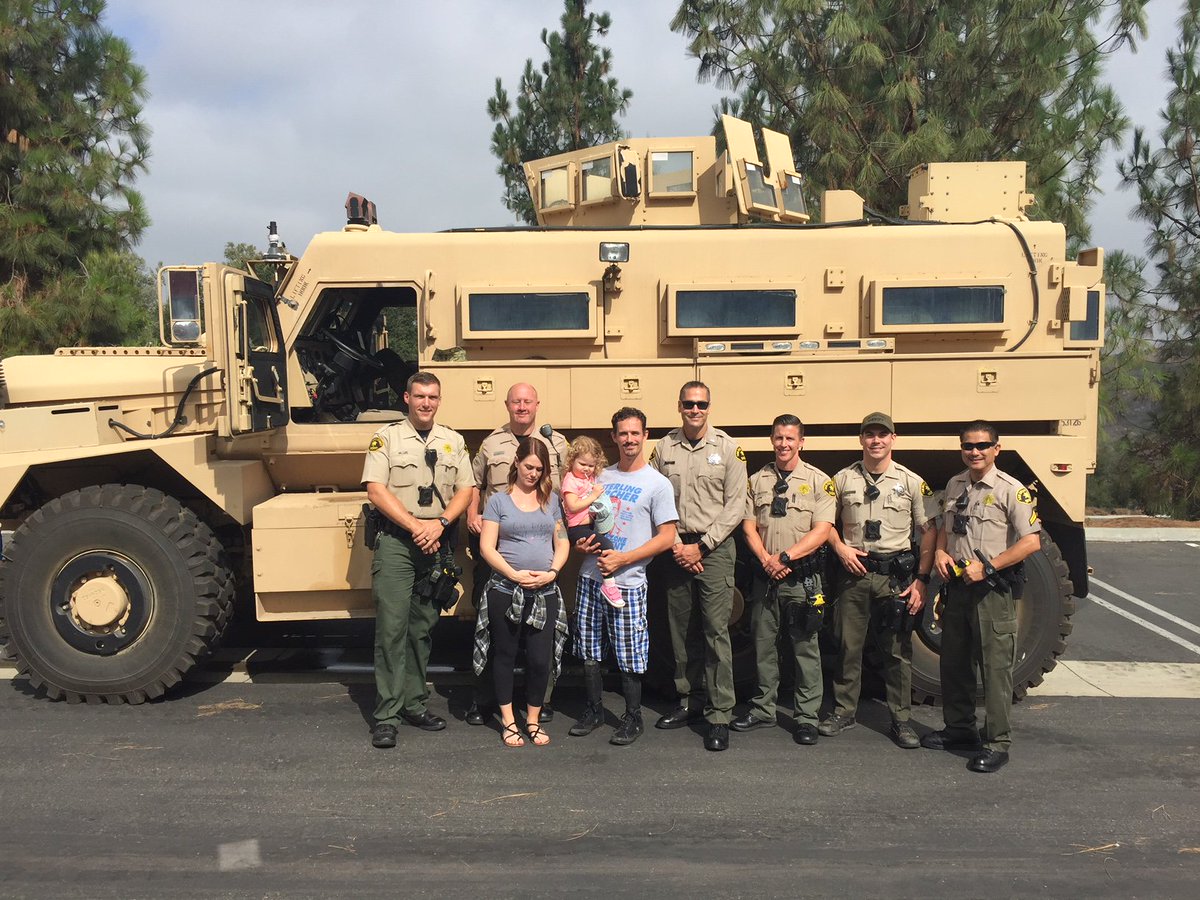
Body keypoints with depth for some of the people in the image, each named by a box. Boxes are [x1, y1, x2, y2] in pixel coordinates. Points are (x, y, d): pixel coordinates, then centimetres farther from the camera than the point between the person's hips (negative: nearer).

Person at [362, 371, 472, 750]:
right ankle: (386, 715, -2)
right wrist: (415, 526, -14)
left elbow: (465, 491, 8)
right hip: (396, 541, -4)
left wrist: (439, 524, -9)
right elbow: (376, 491, -7)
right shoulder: (386, 438, 1)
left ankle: (415, 703, 21)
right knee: (392, 628, -6)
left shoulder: (454, 441, 13)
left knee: (422, 627, 11)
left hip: (437, 545, 4)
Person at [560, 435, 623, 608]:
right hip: (577, 527, -10)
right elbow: (573, 506, -19)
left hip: (592, 523, 10)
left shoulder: (591, 478, 17)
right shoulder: (571, 480, -9)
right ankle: (609, 584, -21)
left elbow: (599, 498, 33)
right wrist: (593, 496, -16)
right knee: (606, 544, -26)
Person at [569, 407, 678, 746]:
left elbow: (667, 537, -9)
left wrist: (622, 559, -15)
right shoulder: (601, 477, 11)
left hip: (628, 581, -5)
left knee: (629, 655, 1)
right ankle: (594, 710, 28)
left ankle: (633, 718, 17)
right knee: (589, 651, 12)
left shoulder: (657, 483, -5)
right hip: (591, 576, 5)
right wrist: (581, 542, -2)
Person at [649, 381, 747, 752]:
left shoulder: (728, 448, 0)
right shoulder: (663, 448, 7)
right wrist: (675, 545, -4)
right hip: (676, 548, 3)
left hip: (714, 548, -3)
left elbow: (735, 506, -3)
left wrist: (701, 546, -8)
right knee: (681, 629, 9)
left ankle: (719, 715, -1)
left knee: (716, 630, -6)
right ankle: (688, 700, 22)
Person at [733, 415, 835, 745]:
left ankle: (806, 717, 9)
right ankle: (763, 710, 21)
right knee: (763, 644, 10)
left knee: (805, 647, 1)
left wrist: (786, 557, -15)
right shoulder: (757, 481, 11)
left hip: (803, 577, -3)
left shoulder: (818, 481, 0)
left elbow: (822, 530, -8)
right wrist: (767, 560, -9)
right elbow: (749, 526, 6)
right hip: (765, 576, 3)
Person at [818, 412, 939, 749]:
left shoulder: (912, 482, 1)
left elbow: (929, 532, 2)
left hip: (896, 574, -1)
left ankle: (901, 719, 15)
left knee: (899, 649, 4)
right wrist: (840, 548, -4)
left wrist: (921, 580, -5)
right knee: (848, 645, 7)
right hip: (854, 571, 1)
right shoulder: (843, 479, 5)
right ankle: (843, 711, 20)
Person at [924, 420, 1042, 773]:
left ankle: (997, 743, 5)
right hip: (957, 585, 7)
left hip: (993, 589, -7)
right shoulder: (954, 486, 11)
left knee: (995, 666, -3)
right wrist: (940, 551, 1)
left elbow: (1031, 542, -14)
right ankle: (959, 729, 29)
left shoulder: (1011, 490, -9)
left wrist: (987, 566, -20)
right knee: (954, 662, 14)